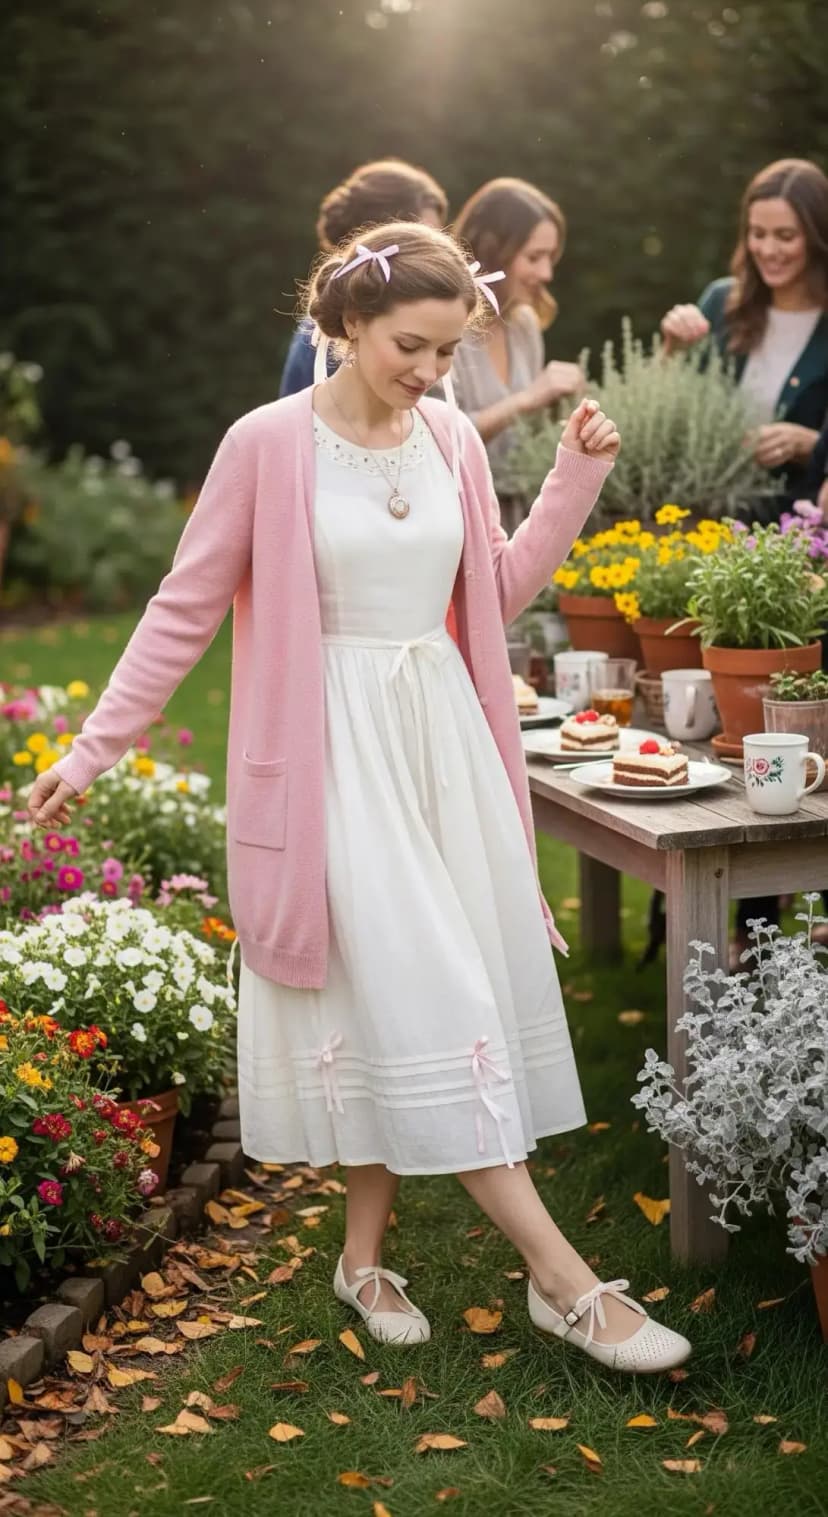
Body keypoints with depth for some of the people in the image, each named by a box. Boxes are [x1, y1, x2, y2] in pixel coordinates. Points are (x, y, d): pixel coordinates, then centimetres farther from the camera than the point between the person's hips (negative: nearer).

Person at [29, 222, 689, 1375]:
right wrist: (96, 746, -4)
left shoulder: (453, 441, 6)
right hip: (337, 751, -5)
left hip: (444, 738, 5)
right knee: (421, 997, -7)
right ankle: (564, 1279, -3)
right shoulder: (268, 444, -8)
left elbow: (498, 592, 13)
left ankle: (366, 1253, 22)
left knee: (404, 1007, 6)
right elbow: (186, 608, -3)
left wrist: (579, 472, 4)